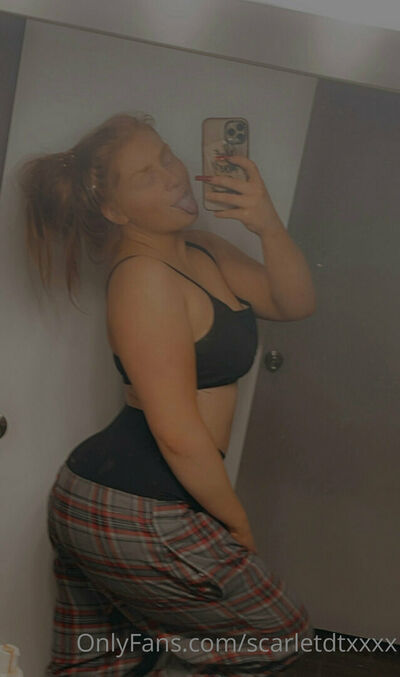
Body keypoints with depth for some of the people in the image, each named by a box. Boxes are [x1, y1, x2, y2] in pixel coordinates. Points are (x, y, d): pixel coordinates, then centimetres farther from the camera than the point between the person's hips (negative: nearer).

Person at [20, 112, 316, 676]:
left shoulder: (205, 252, 10)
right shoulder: (144, 277, -18)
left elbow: (295, 303, 7)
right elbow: (178, 434, -21)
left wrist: (268, 225, -10)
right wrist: (236, 520, -8)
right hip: (136, 516, -9)